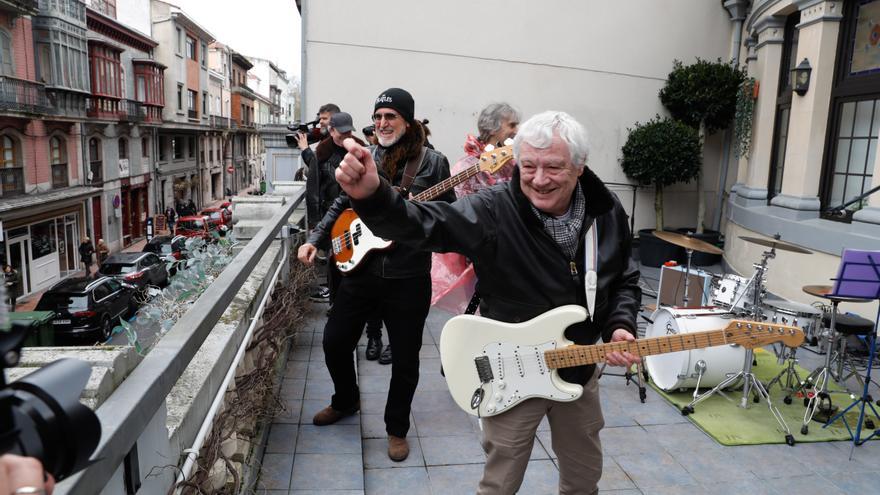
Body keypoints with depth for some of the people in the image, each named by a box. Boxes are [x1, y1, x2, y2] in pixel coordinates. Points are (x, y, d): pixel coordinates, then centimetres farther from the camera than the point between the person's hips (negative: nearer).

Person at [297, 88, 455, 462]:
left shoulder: (433, 161, -5)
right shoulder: (365, 158, 7)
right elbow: (342, 204, 15)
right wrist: (315, 239, 5)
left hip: (409, 278, -4)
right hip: (360, 268, 4)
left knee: (404, 359, 6)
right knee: (335, 341, 12)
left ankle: (397, 429, 29)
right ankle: (346, 401, 42)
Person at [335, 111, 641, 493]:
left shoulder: (608, 212, -7)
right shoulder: (493, 211, -22)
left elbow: (625, 282, 6)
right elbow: (419, 223, -36)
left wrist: (620, 327, -12)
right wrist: (371, 195, -54)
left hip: (579, 370, 4)